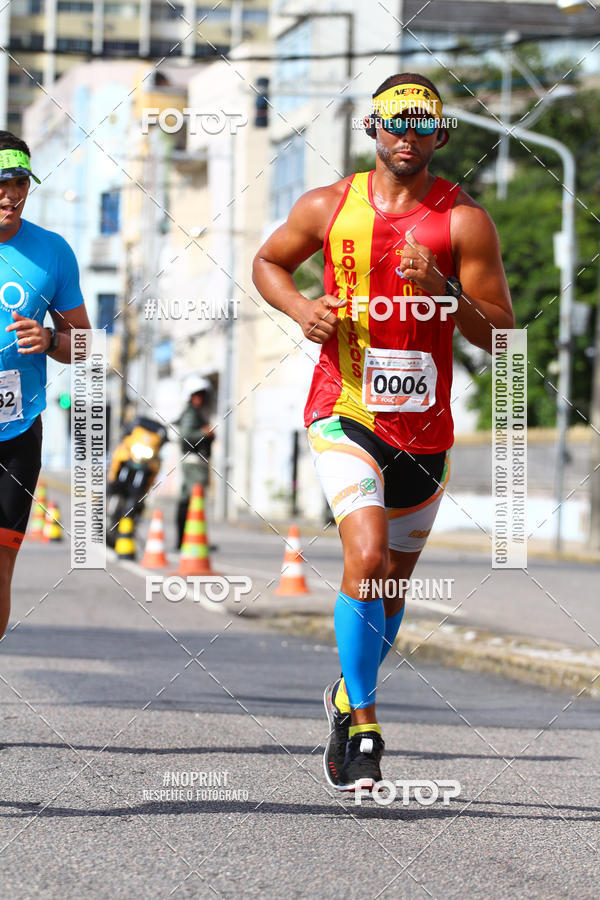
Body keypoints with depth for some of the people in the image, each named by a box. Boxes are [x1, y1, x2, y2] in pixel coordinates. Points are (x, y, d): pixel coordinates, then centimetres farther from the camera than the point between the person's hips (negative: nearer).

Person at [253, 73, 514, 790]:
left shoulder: (464, 220, -3)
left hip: (423, 428, 2)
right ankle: (362, 729, -12)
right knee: (367, 555, -22)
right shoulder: (327, 207, 1)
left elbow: (499, 335, -3)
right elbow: (267, 262, 19)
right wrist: (301, 308, -1)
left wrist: (445, 290, -20)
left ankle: (348, 698, 41)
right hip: (343, 414, -2)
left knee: (392, 586, 13)